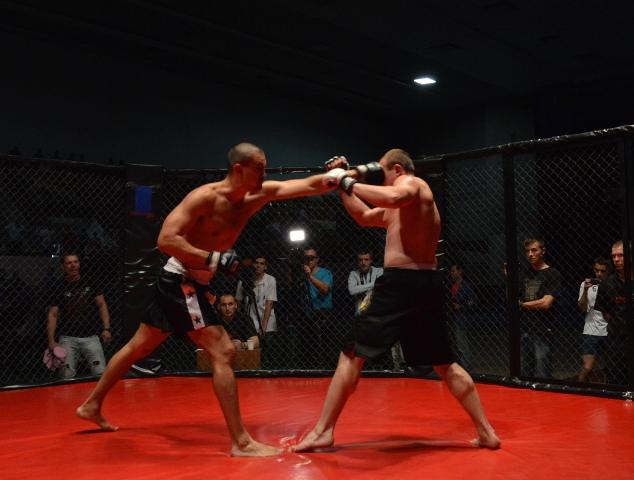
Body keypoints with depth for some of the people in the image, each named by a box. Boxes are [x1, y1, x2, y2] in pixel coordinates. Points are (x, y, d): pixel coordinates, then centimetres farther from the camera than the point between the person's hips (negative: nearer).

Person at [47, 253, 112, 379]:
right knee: (67, 377, -4)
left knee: (101, 374, -12)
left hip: (91, 337, 0)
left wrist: (106, 329, -2)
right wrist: (51, 341, -3)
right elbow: (52, 315, 6)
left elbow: (102, 306, 10)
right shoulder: (60, 288, 6)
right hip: (67, 339, 0)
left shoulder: (90, 283, 8)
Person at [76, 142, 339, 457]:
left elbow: (307, 186, 0)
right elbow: (166, 239, -24)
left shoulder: (257, 195, 2)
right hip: (180, 281, -9)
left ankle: (92, 405, 36)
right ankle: (241, 443, -11)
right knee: (223, 352, -14)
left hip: (194, 284, 9)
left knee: (139, 347, 20)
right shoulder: (205, 197, -19)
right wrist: (213, 259, -29)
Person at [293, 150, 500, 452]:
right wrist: (343, 181, 24)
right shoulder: (399, 207, 25)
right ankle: (486, 432, 17)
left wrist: (348, 182, -19)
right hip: (426, 284, 10)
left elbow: (392, 197, -28)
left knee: (351, 356, -2)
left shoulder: (412, 183, -3)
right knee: (445, 365, 16)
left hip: (401, 284, -10)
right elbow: (364, 217, 31)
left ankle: (323, 432, 0)